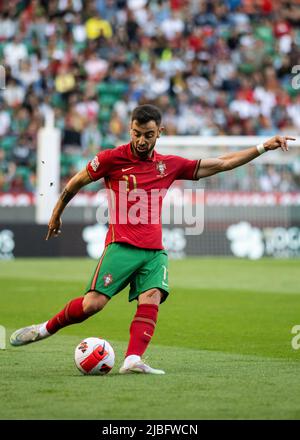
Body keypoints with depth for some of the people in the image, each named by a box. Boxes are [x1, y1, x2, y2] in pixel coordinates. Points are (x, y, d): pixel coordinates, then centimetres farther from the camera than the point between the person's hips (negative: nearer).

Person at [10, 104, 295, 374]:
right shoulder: (112, 158, 1)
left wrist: (264, 147, 14)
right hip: (121, 246, -3)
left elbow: (222, 164, 18)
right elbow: (76, 183, 16)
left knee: (151, 299, -21)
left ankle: (132, 360, -31)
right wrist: (56, 215, 26)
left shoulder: (170, 165, 12)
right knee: (94, 303, -16)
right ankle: (45, 329, 5)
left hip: (154, 250, 3)